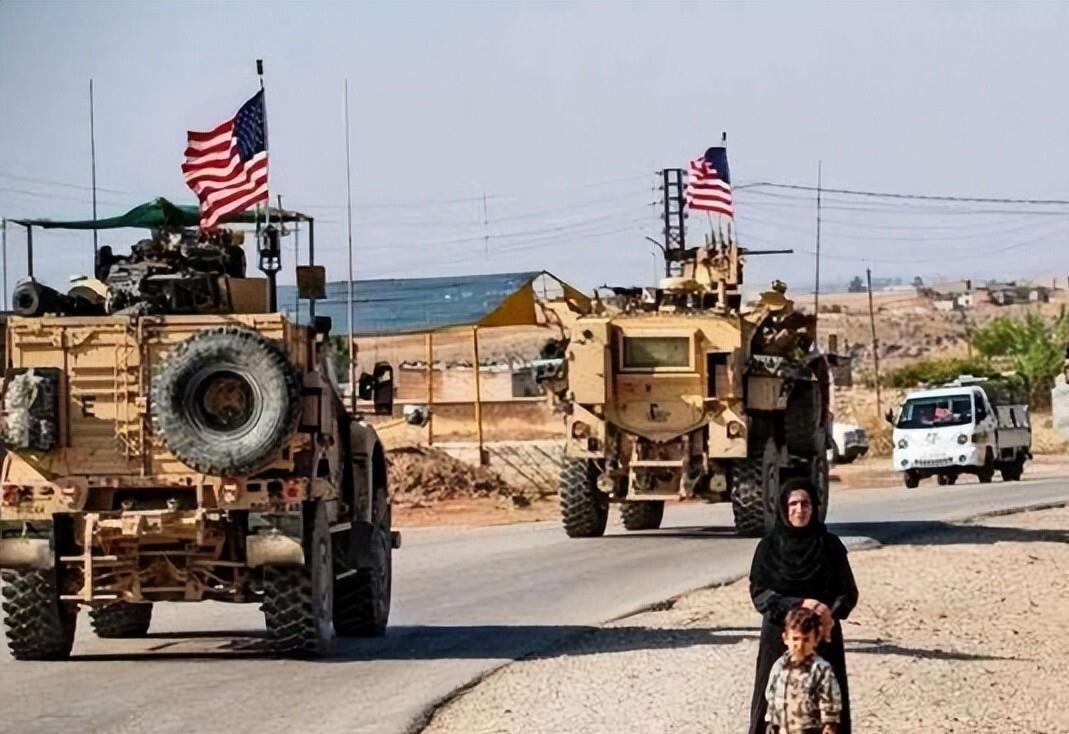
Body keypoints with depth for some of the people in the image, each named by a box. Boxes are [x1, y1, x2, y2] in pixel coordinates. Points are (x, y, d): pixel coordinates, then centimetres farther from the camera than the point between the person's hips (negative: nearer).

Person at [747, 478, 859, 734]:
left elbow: (849, 592, 2)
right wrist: (799, 605, -18)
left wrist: (830, 611, -19)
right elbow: (759, 594, -4)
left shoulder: (830, 545, 2)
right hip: (780, 638, 0)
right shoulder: (769, 547, 1)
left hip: (823, 638, 0)